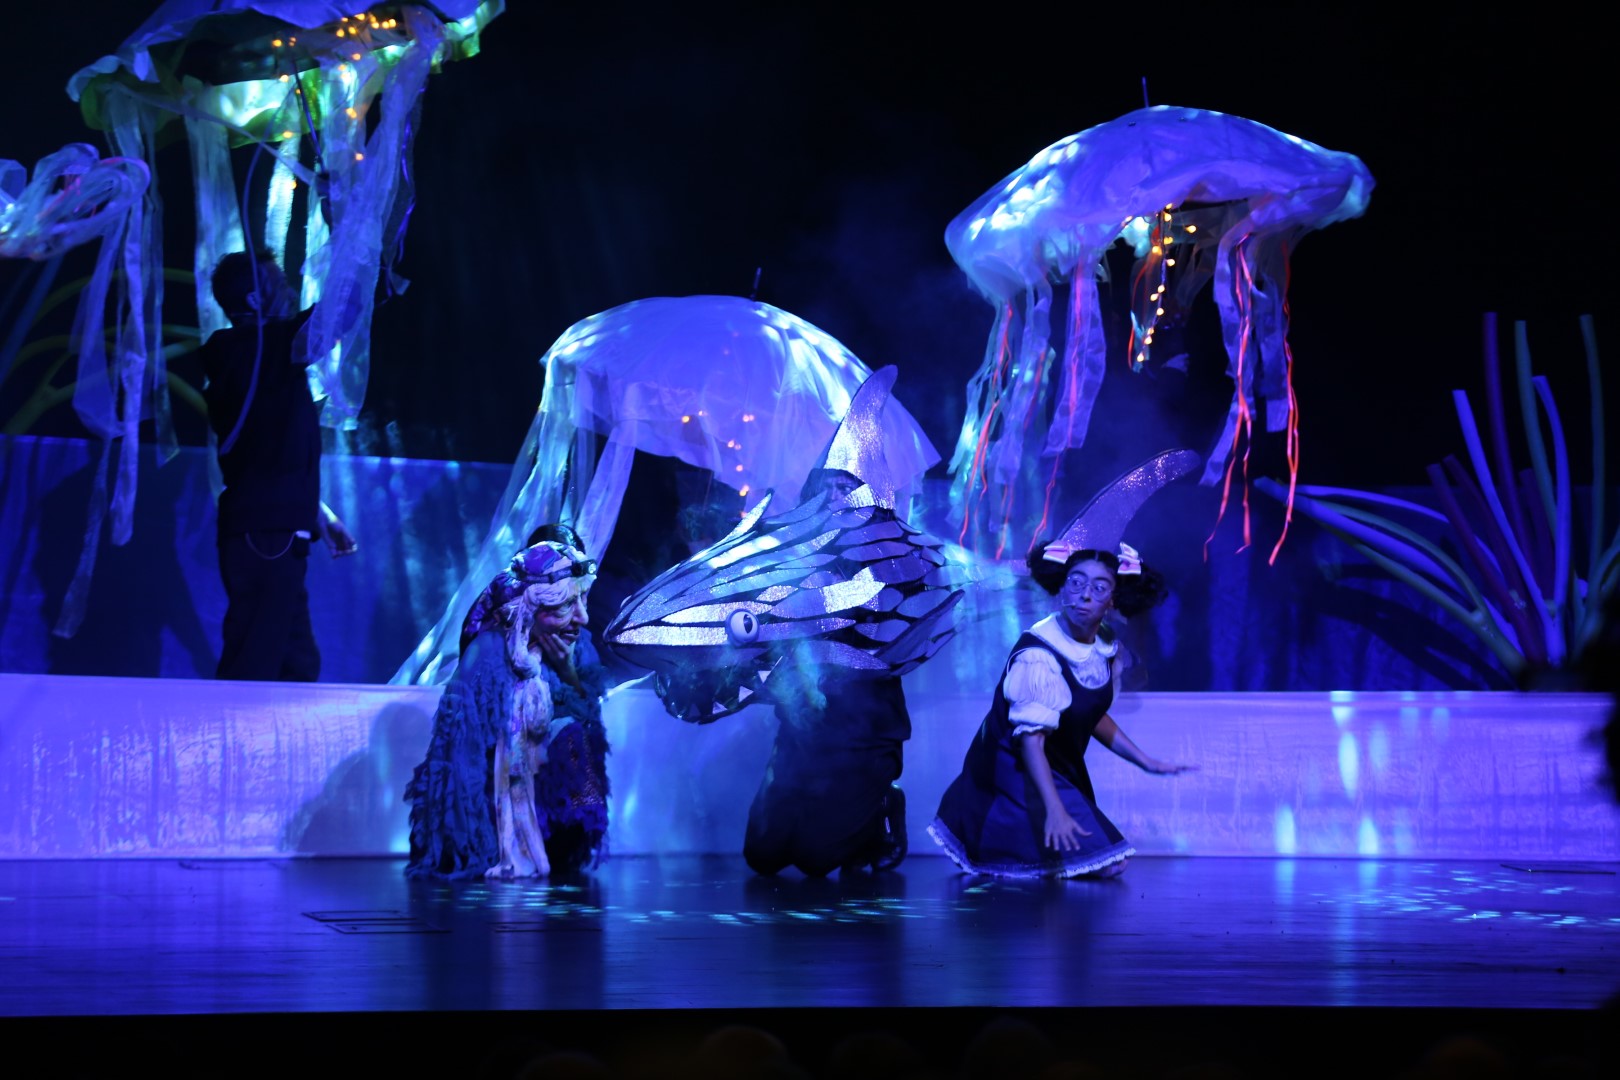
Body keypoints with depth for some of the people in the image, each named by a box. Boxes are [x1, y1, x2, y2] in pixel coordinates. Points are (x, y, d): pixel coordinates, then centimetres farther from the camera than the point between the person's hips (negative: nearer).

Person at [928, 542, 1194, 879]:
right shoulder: (1038, 657, -28)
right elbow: (1031, 739, -33)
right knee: (1106, 863, -15)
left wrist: (1146, 762, 11)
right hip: (1018, 772, -9)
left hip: (1063, 770, 9)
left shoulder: (1106, 645, -2)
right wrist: (1054, 810, -42)